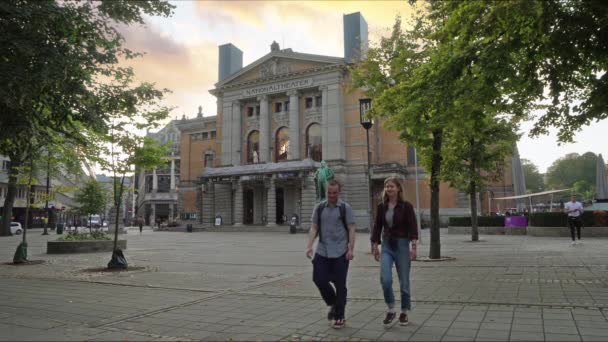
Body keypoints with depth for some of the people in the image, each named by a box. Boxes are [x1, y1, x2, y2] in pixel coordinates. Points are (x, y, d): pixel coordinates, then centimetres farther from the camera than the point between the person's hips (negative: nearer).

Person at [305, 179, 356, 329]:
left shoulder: (345, 208, 0)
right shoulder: (319, 208, 8)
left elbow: (351, 229, -3)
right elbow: (314, 228, 6)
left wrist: (351, 249, -12)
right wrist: (309, 246, -6)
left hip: (340, 253, -3)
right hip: (322, 252, 3)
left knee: (340, 284, 1)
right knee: (319, 279, -2)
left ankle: (339, 316, 17)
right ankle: (333, 304, 27)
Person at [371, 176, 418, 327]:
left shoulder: (406, 206, -7)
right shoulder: (381, 206, 4)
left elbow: (413, 227, -10)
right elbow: (377, 227, 8)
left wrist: (413, 247, -19)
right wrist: (375, 247, 5)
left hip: (402, 245, -2)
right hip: (386, 246, 2)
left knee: (404, 281, 7)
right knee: (385, 279, -12)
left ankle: (404, 313, 25)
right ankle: (391, 310, 9)